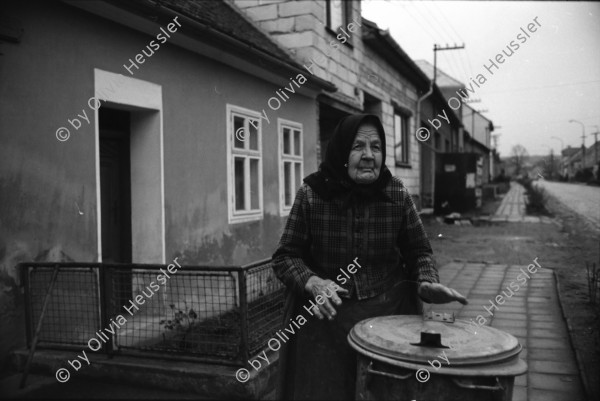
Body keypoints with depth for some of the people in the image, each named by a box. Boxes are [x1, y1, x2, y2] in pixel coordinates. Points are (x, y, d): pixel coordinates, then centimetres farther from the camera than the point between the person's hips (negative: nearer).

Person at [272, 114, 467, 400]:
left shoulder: (397, 194, -5)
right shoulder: (311, 194, -10)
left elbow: (418, 251, 6)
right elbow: (285, 257, -4)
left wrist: (427, 282, -14)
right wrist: (313, 283, -22)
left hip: (389, 313, 2)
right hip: (326, 316, -1)